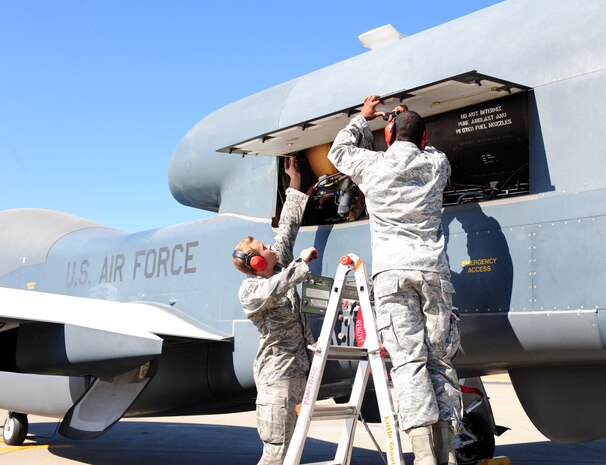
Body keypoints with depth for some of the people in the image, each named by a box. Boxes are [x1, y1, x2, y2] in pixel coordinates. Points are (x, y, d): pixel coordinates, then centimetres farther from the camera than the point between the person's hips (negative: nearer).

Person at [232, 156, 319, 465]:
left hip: (297, 367, 8)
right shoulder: (249, 290, -10)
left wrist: (295, 183, 22)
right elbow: (271, 292, -34)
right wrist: (301, 263, -27)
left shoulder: (280, 267, 11)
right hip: (276, 372, -8)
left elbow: (287, 228, 18)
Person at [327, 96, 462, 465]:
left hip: (392, 271, -2)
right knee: (440, 361, 5)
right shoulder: (436, 164, 14)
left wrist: (363, 118, 43)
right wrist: (411, 121, 49)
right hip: (433, 268, 2)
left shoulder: (373, 164, 9)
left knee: (409, 361, -8)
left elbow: (339, 151, 30)